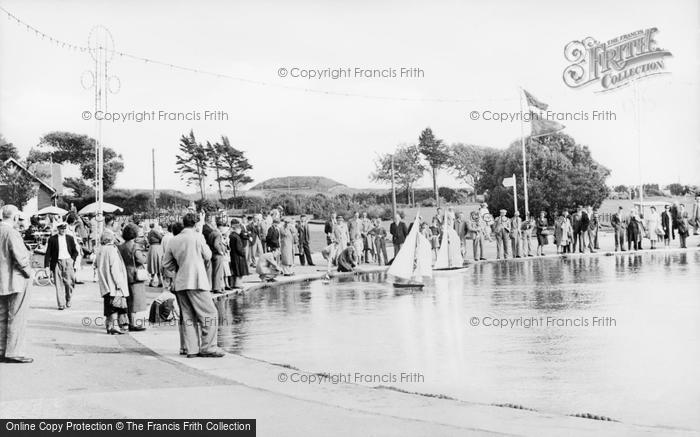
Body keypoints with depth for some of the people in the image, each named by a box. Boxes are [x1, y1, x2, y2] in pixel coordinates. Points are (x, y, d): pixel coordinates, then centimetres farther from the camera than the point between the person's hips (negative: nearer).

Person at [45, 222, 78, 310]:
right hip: (57, 262, -1)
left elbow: (75, 251, 16)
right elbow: (48, 253, 4)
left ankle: (68, 300, 19)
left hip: (68, 261, 1)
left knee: (69, 282, -5)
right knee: (59, 284, -3)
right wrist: (47, 265, -2)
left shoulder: (70, 238, 11)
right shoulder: (52, 239, 5)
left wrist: (72, 259, -1)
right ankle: (61, 304, -1)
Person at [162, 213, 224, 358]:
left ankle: (191, 349, 9)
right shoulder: (198, 237, -7)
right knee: (210, 314, 0)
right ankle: (208, 348, -4)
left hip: (180, 283, 6)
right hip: (196, 282, -6)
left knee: (187, 316, 10)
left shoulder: (173, 240, 7)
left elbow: (166, 262, 12)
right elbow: (207, 256, 2)